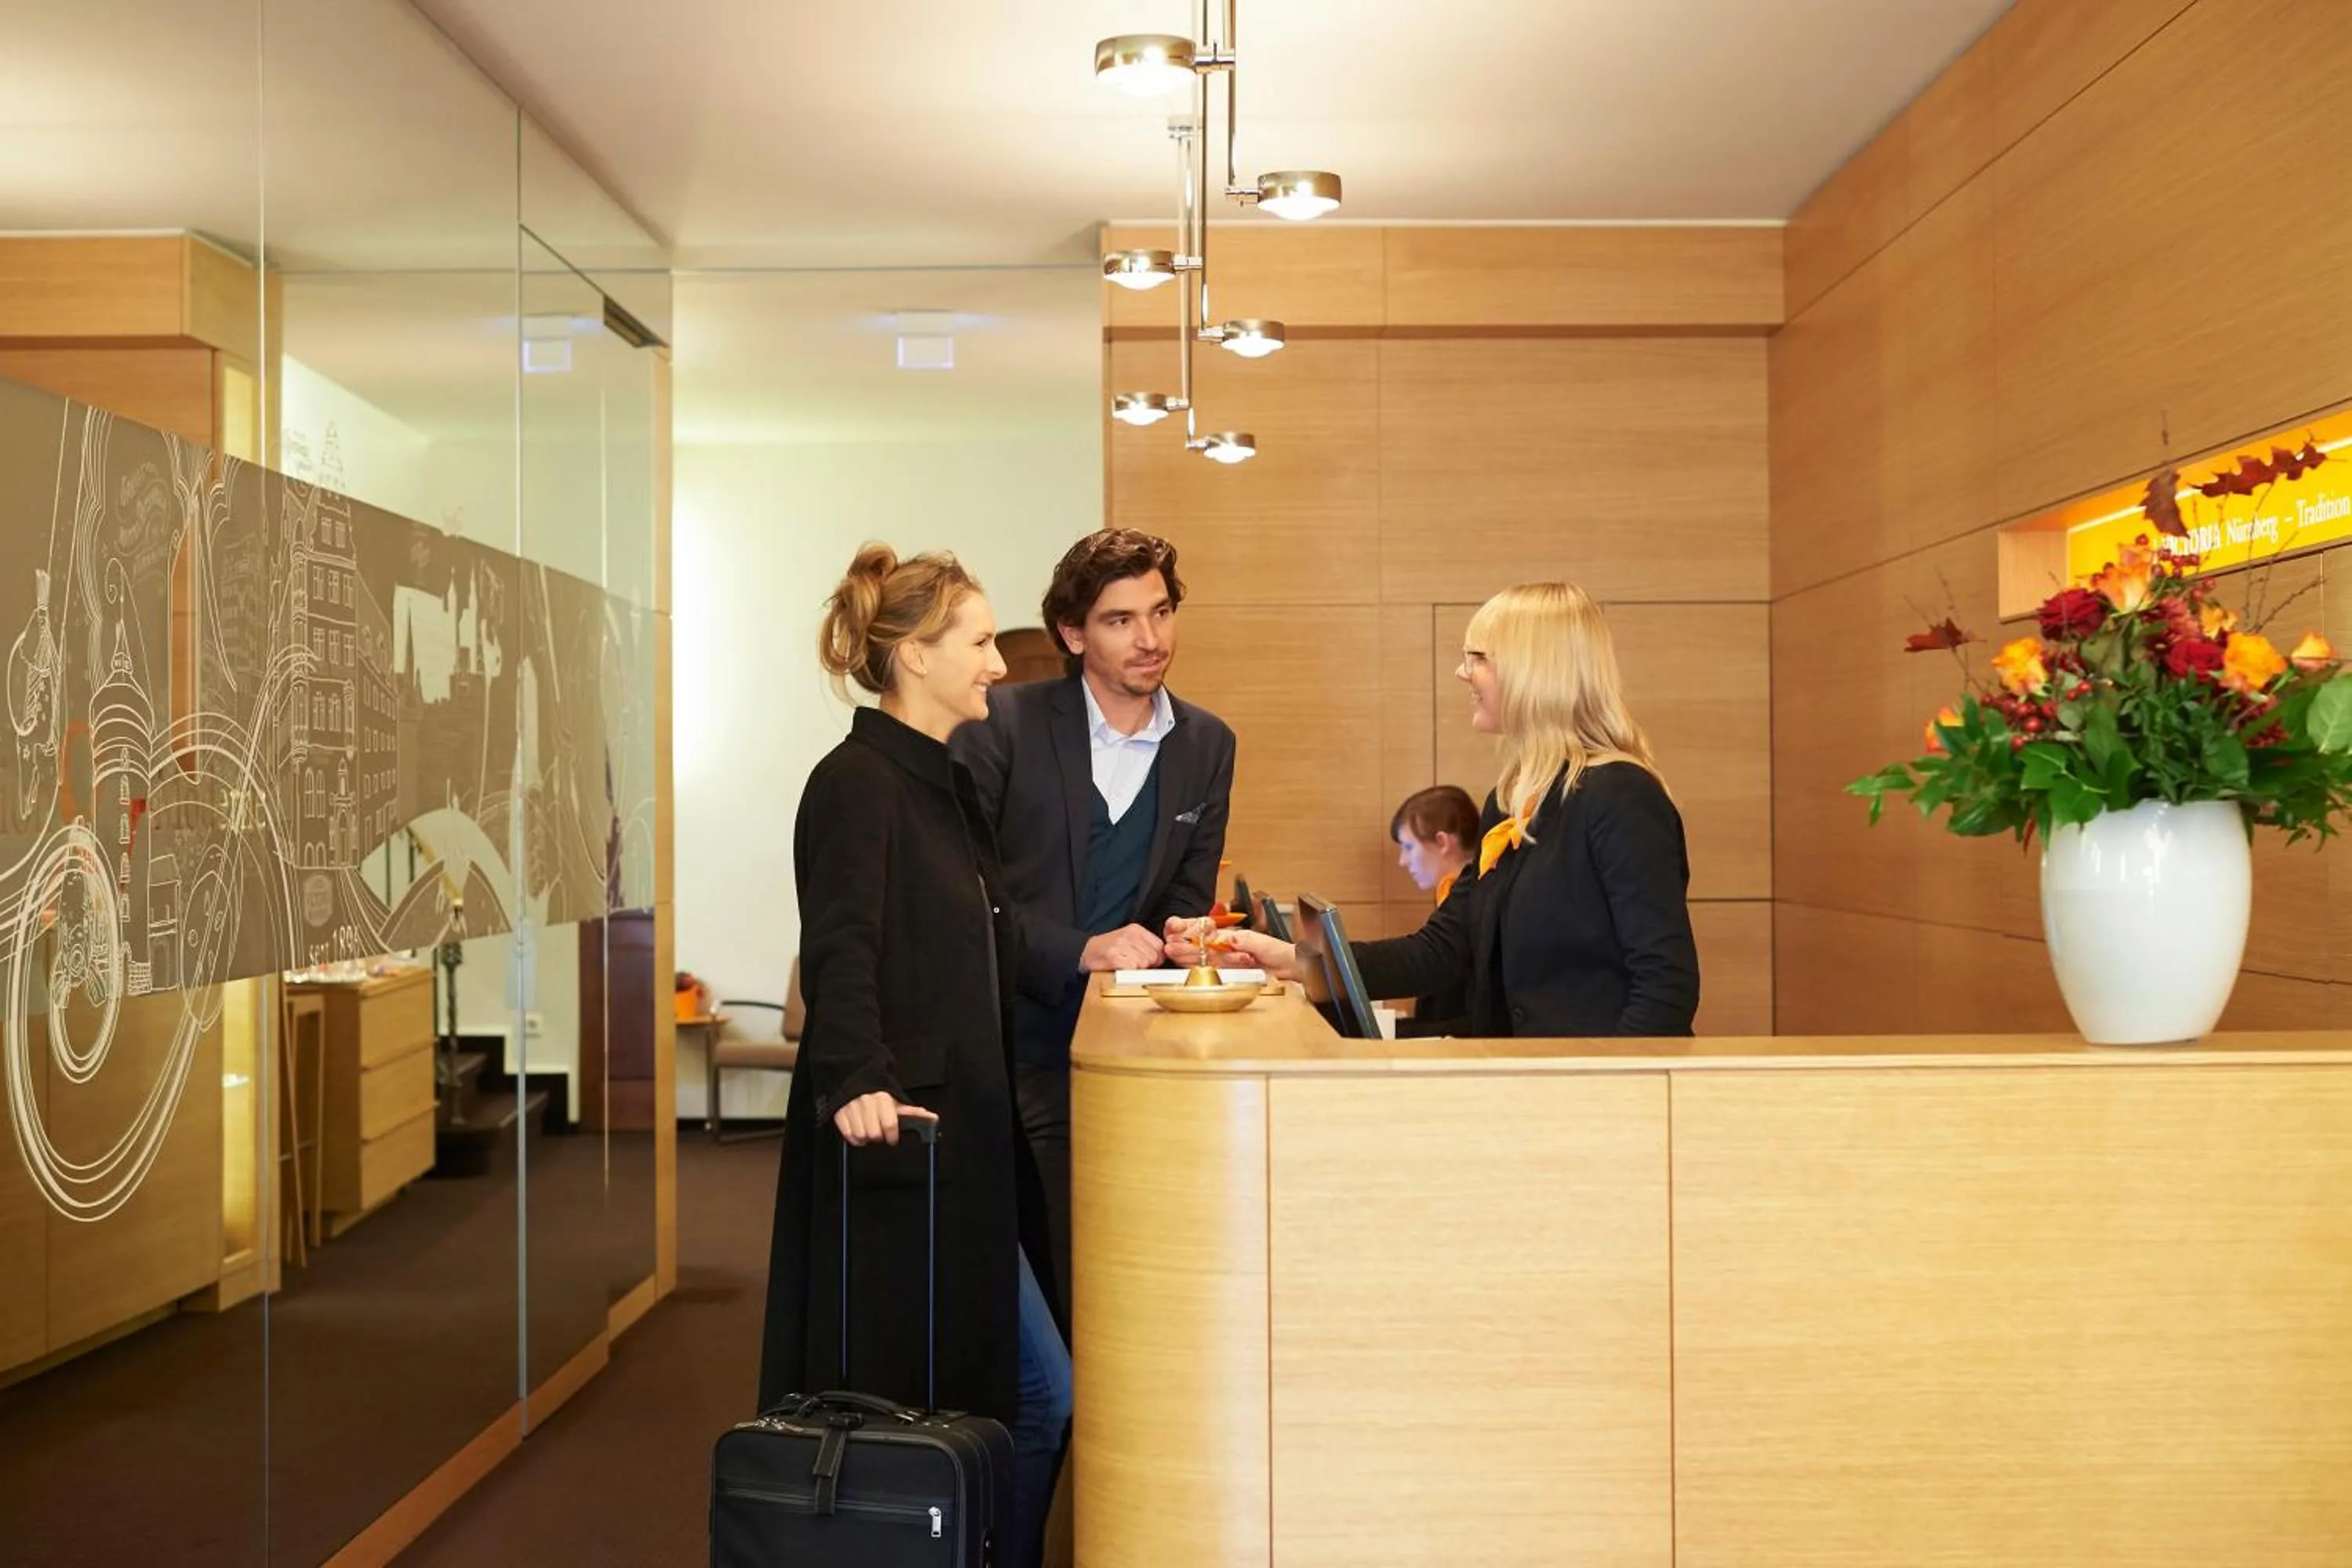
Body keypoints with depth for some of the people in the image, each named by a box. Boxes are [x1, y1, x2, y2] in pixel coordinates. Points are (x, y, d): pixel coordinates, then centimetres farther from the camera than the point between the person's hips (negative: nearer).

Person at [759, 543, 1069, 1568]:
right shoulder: (856, 783, -12)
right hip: (896, 1142, -9)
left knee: (1034, 1394, 10)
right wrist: (858, 1080, -39)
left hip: (961, 1143, 9)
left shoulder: (947, 782, 15)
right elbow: (839, 952, -25)